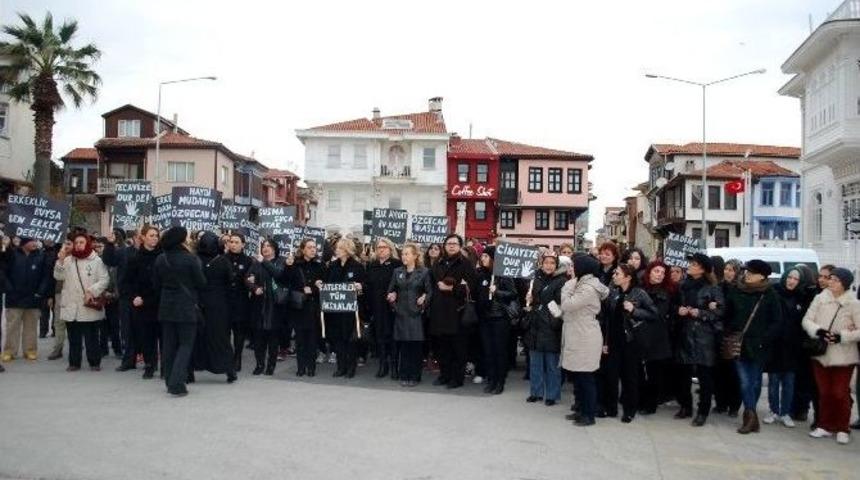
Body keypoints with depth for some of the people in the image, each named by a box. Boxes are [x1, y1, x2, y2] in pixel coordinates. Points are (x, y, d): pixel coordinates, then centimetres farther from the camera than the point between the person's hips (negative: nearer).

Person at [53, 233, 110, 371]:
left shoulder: (96, 260, -2)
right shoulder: (68, 260, 10)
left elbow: (104, 280, -6)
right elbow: (59, 276, 2)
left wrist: (92, 291, -17)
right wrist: (61, 261, -10)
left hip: (89, 306, -3)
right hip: (71, 306, 4)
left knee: (92, 337, 3)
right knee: (73, 337, 10)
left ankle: (94, 362, 12)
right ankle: (74, 362, 19)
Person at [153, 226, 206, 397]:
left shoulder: (160, 259, 1)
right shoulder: (191, 259, -13)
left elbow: (156, 284, 8)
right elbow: (201, 283, -7)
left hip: (166, 307, 5)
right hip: (187, 307, -5)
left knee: (169, 345, 13)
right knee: (185, 344, 2)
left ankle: (170, 382, 17)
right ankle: (177, 384, -9)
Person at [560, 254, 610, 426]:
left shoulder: (589, 288, -17)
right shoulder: (582, 284, 15)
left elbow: (567, 304, -21)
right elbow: (571, 307, 19)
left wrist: (568, 286, -11)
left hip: (586, 340, -10)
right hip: (577, 338, 10)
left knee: (585, 377, -3)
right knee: (577, 376, 14)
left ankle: (589, 414, 5)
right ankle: (581, 409, 23)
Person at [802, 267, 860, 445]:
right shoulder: (819, 299, 1)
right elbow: (807, 320, 2)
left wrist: (843, 336, -20)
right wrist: (817, 330, -17)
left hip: (843, 356, -3)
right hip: (821, 353, 3)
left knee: (840, 393, 1)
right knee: (824, 392, 11)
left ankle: (843, 429, 17)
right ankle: (825, 425, 25)